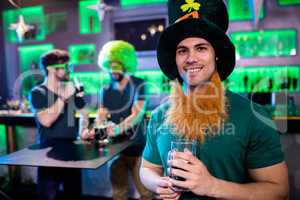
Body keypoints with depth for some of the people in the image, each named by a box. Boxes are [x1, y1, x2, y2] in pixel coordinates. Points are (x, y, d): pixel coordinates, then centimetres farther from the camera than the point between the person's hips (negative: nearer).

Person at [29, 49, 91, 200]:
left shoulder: (72, 89, 4)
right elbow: (46, 121, -22)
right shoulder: (37, 93, -8)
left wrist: (83, 130, -1)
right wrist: (63, 98, -22)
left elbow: (83, 113, 16)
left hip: (72, 149, 4)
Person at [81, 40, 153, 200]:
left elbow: (137, 114, -19)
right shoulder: (106, 89, 7)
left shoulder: (138, 85, -8)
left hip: (136, 146, -4)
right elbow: (101, 116, 2)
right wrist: (94, 131, -19)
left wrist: (118, 128, -35)